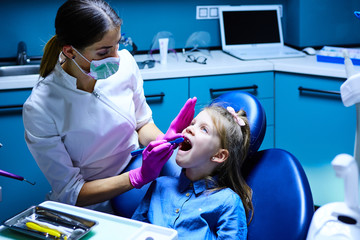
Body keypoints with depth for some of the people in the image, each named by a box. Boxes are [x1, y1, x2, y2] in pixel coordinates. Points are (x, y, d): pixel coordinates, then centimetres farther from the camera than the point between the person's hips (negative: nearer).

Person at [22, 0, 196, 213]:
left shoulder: (124, 63, -9)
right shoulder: (39, 108, -22)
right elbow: (70, 193, -15)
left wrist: (162, 140, -16)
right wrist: (140, 176, -27)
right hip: (93, 207, -4)